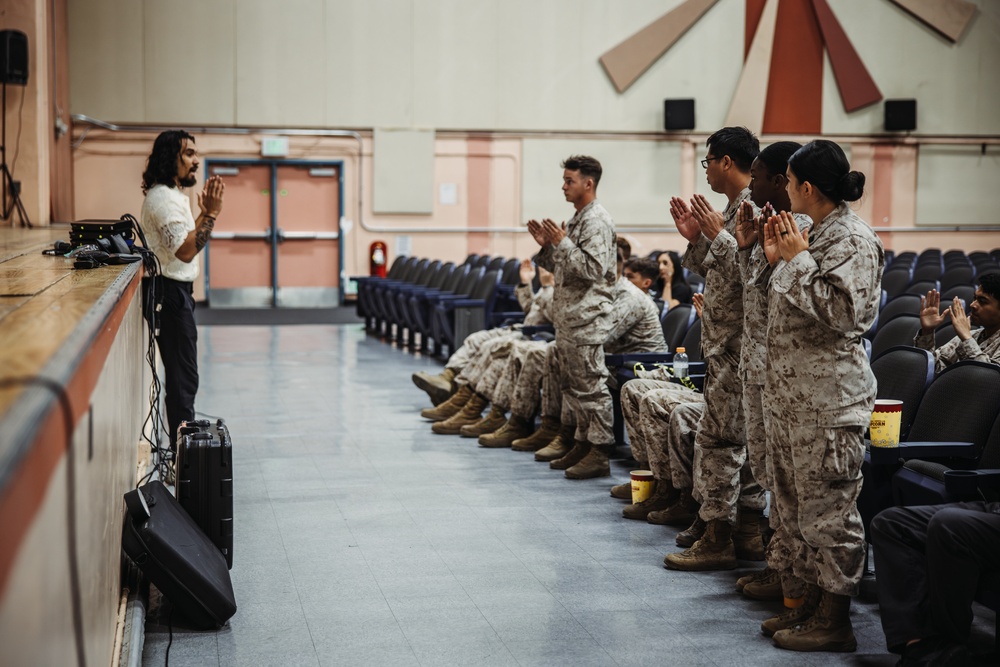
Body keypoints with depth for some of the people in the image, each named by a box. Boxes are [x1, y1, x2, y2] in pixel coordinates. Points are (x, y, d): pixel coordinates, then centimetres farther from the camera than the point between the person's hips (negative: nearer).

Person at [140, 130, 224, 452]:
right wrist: (211, 214, -25)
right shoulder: (163, 198, -18)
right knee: (183, 377, -7)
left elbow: (186, 240, 20)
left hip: (177, 292, 11)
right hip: (171, 293, -11)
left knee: (181, 375, 15)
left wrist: (205, 212, 12)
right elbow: (185, 251, -26)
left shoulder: (172, 195, 16)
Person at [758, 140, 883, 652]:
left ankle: (835, 620, 4)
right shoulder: (815, 236, 16)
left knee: (828, 507, -4)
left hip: (829, 399, -10)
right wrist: (778, 260, 10)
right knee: (795, 504, 15)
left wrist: (798, 259, -16)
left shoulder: (854, 240, -12)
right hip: (790, 393, 10)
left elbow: (840, 311, -22)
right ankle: (812, 602, 26)